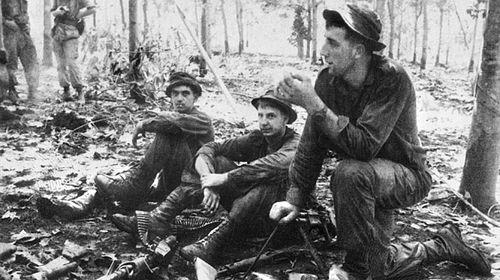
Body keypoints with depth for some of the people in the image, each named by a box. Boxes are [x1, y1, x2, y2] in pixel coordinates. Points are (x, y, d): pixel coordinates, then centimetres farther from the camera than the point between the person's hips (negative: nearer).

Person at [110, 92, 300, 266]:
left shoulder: (295, 144, -13)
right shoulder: (256, 139, 4)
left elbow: (273, 164, -36)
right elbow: (209, 148, -5)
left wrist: (223, 178, -35)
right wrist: (207, 182, -25)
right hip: (243, 204, 5)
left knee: (267, 181, -36)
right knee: (214, 161, -10)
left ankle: (211, 243, -40)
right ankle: (158, 220, -21)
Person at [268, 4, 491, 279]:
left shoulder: (393, 79, -28)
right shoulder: (327, 80, -12)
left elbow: (364, 147, -38)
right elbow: (311, 145, -8)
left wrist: (314, 104, -41)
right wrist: (295, 199, -15)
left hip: (408, 176, -6)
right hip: (367, 182, 6)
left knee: (349, 173, -37)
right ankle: (442, 246, 33)